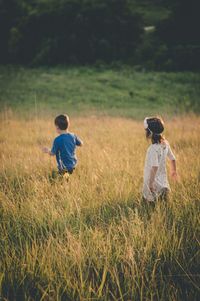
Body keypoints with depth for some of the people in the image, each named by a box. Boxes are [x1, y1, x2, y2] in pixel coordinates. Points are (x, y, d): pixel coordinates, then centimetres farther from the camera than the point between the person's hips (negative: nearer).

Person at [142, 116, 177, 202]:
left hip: (155, 181, -8)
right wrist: (173, 171, 28)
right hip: (163, 182, 8)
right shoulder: (165, 143, -1)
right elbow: (172, 159, 11)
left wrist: (150, 182, -24)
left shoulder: (153, 148, -24)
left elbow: (154, 167, -30)